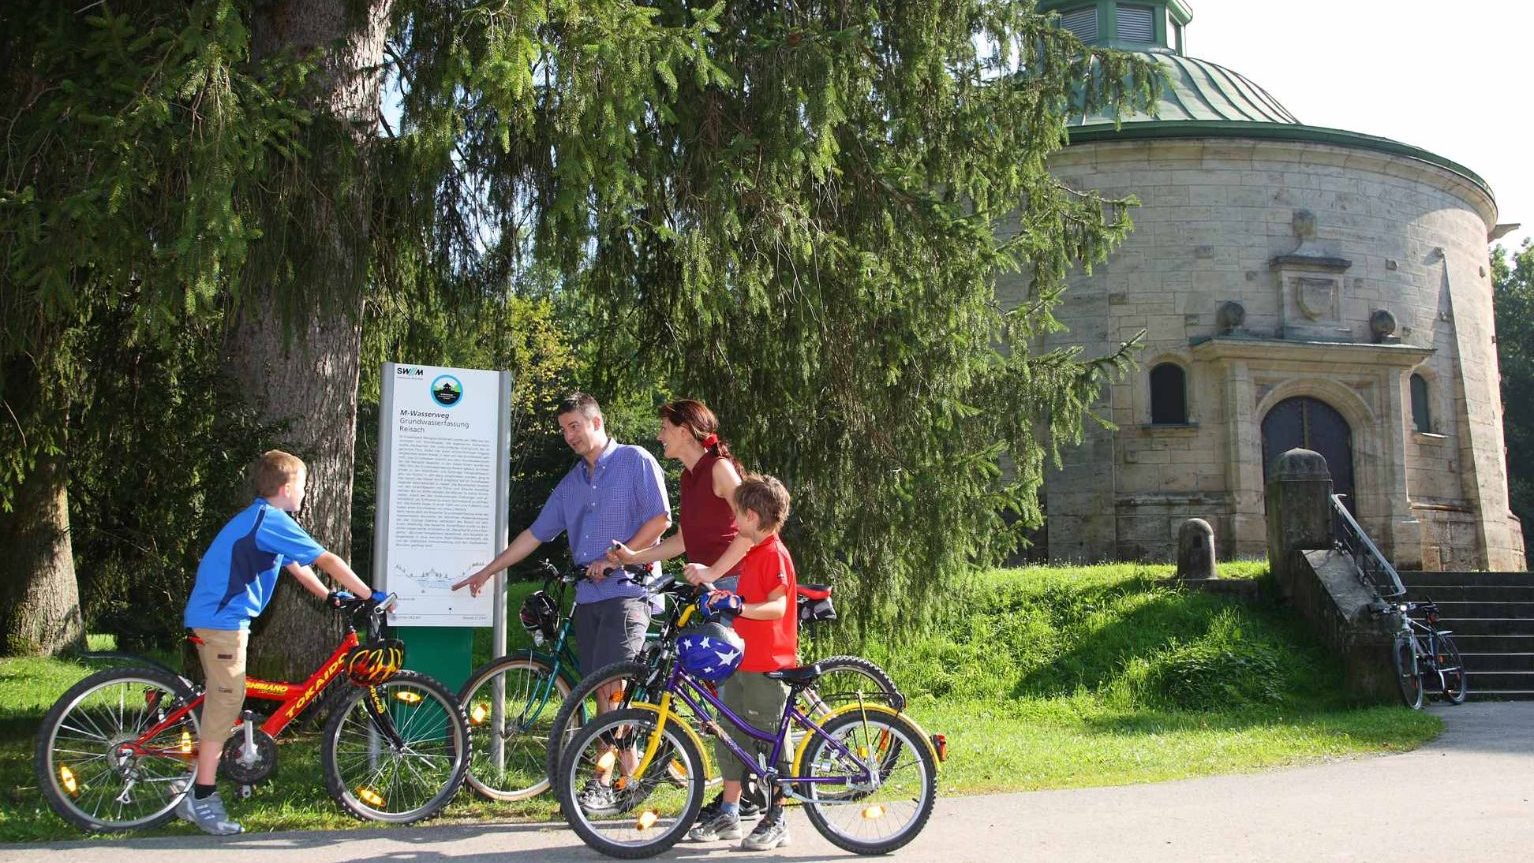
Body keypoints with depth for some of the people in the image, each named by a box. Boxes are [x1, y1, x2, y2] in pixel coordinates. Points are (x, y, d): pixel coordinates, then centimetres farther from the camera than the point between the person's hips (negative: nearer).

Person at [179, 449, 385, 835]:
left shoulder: (256, 519, 18)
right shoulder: (273, 520, -14)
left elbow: (296, 567, 23)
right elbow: (327, 561, -16)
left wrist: (330, 596, 16)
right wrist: (371, 596, -11)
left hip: (210, 616, 11)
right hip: (223, 619, -11)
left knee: (223, 703, 15)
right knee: (225, 703, -7)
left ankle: (197, 795, 21)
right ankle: (202, 800, -2)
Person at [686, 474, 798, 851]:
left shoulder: (774, 554, -14)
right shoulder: (755, 554, 17)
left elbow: (777, 606, -23)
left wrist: (740, 606, -35)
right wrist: (725, 597, 17)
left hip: (768, 666, -10)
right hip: (743, 661, 10)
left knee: (771, 742, -1)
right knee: (729, 739, 12)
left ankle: (776, 821, 9)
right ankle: (728, 815, 21)